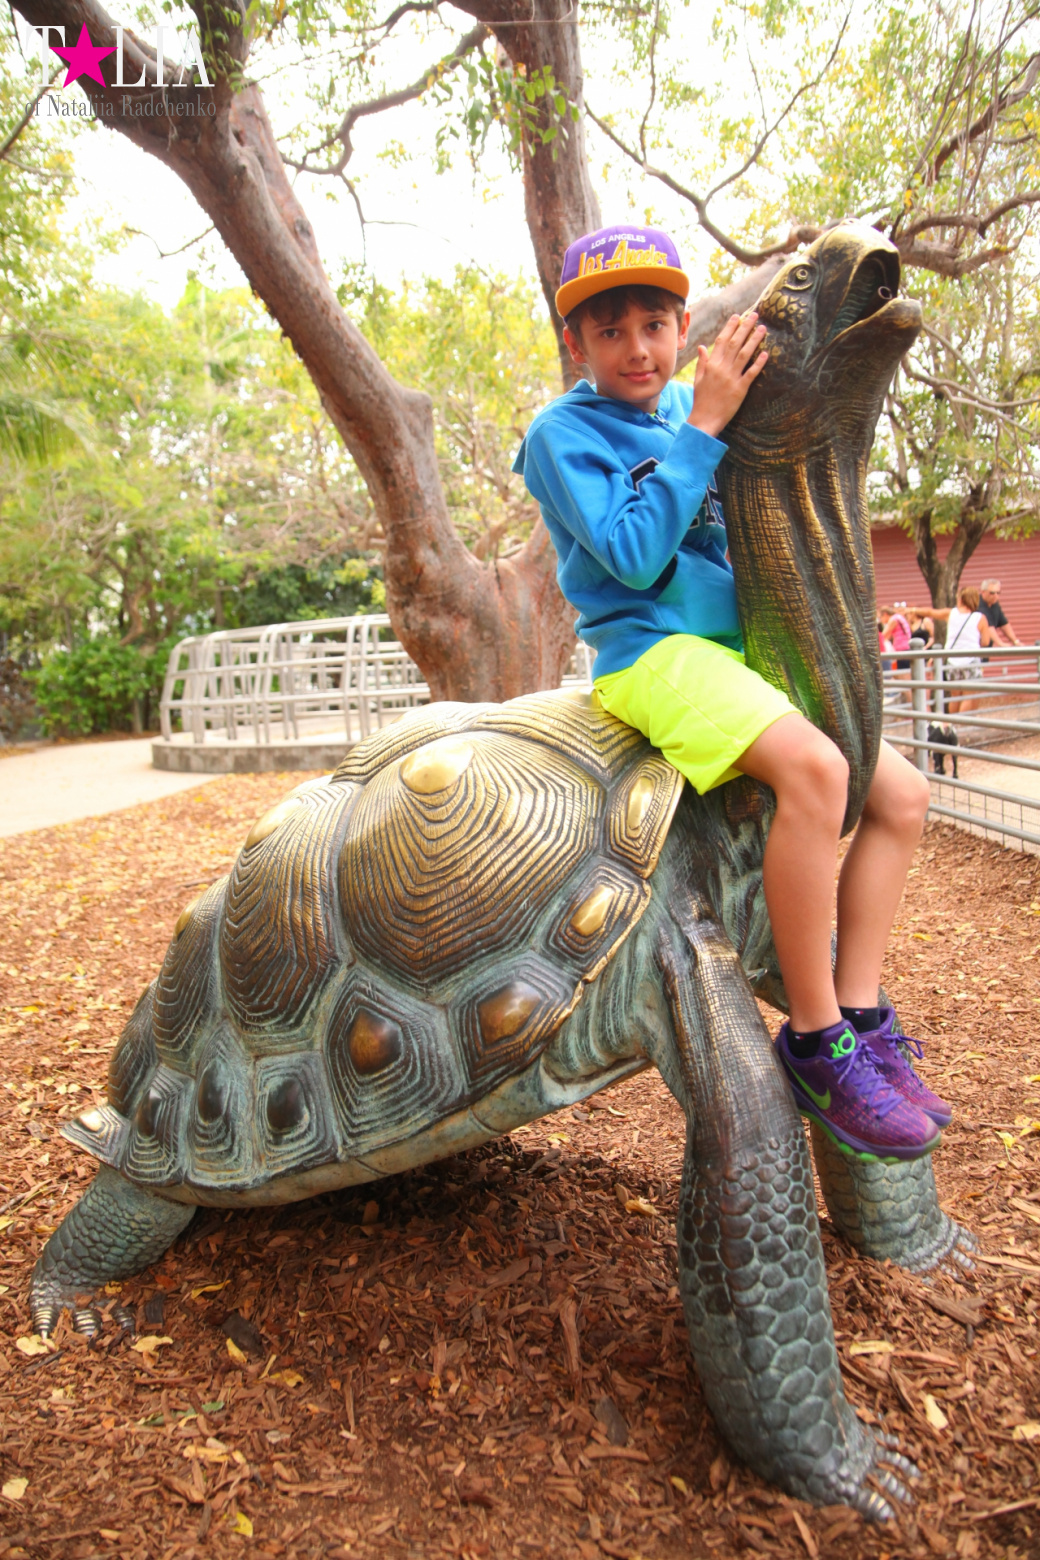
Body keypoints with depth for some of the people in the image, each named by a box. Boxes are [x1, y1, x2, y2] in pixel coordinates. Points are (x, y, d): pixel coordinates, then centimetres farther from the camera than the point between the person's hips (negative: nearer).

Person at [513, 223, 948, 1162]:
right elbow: (635, 556, -16)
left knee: (905, 795, -2)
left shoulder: (693, 406, 16)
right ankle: (814, 1043, -20)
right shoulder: (563, 432, -2)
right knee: (814, 768, -33)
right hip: (653, 650, -7)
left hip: (740, 651, 8)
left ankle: (862, 1021, 1)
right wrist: (702, 426, -14)